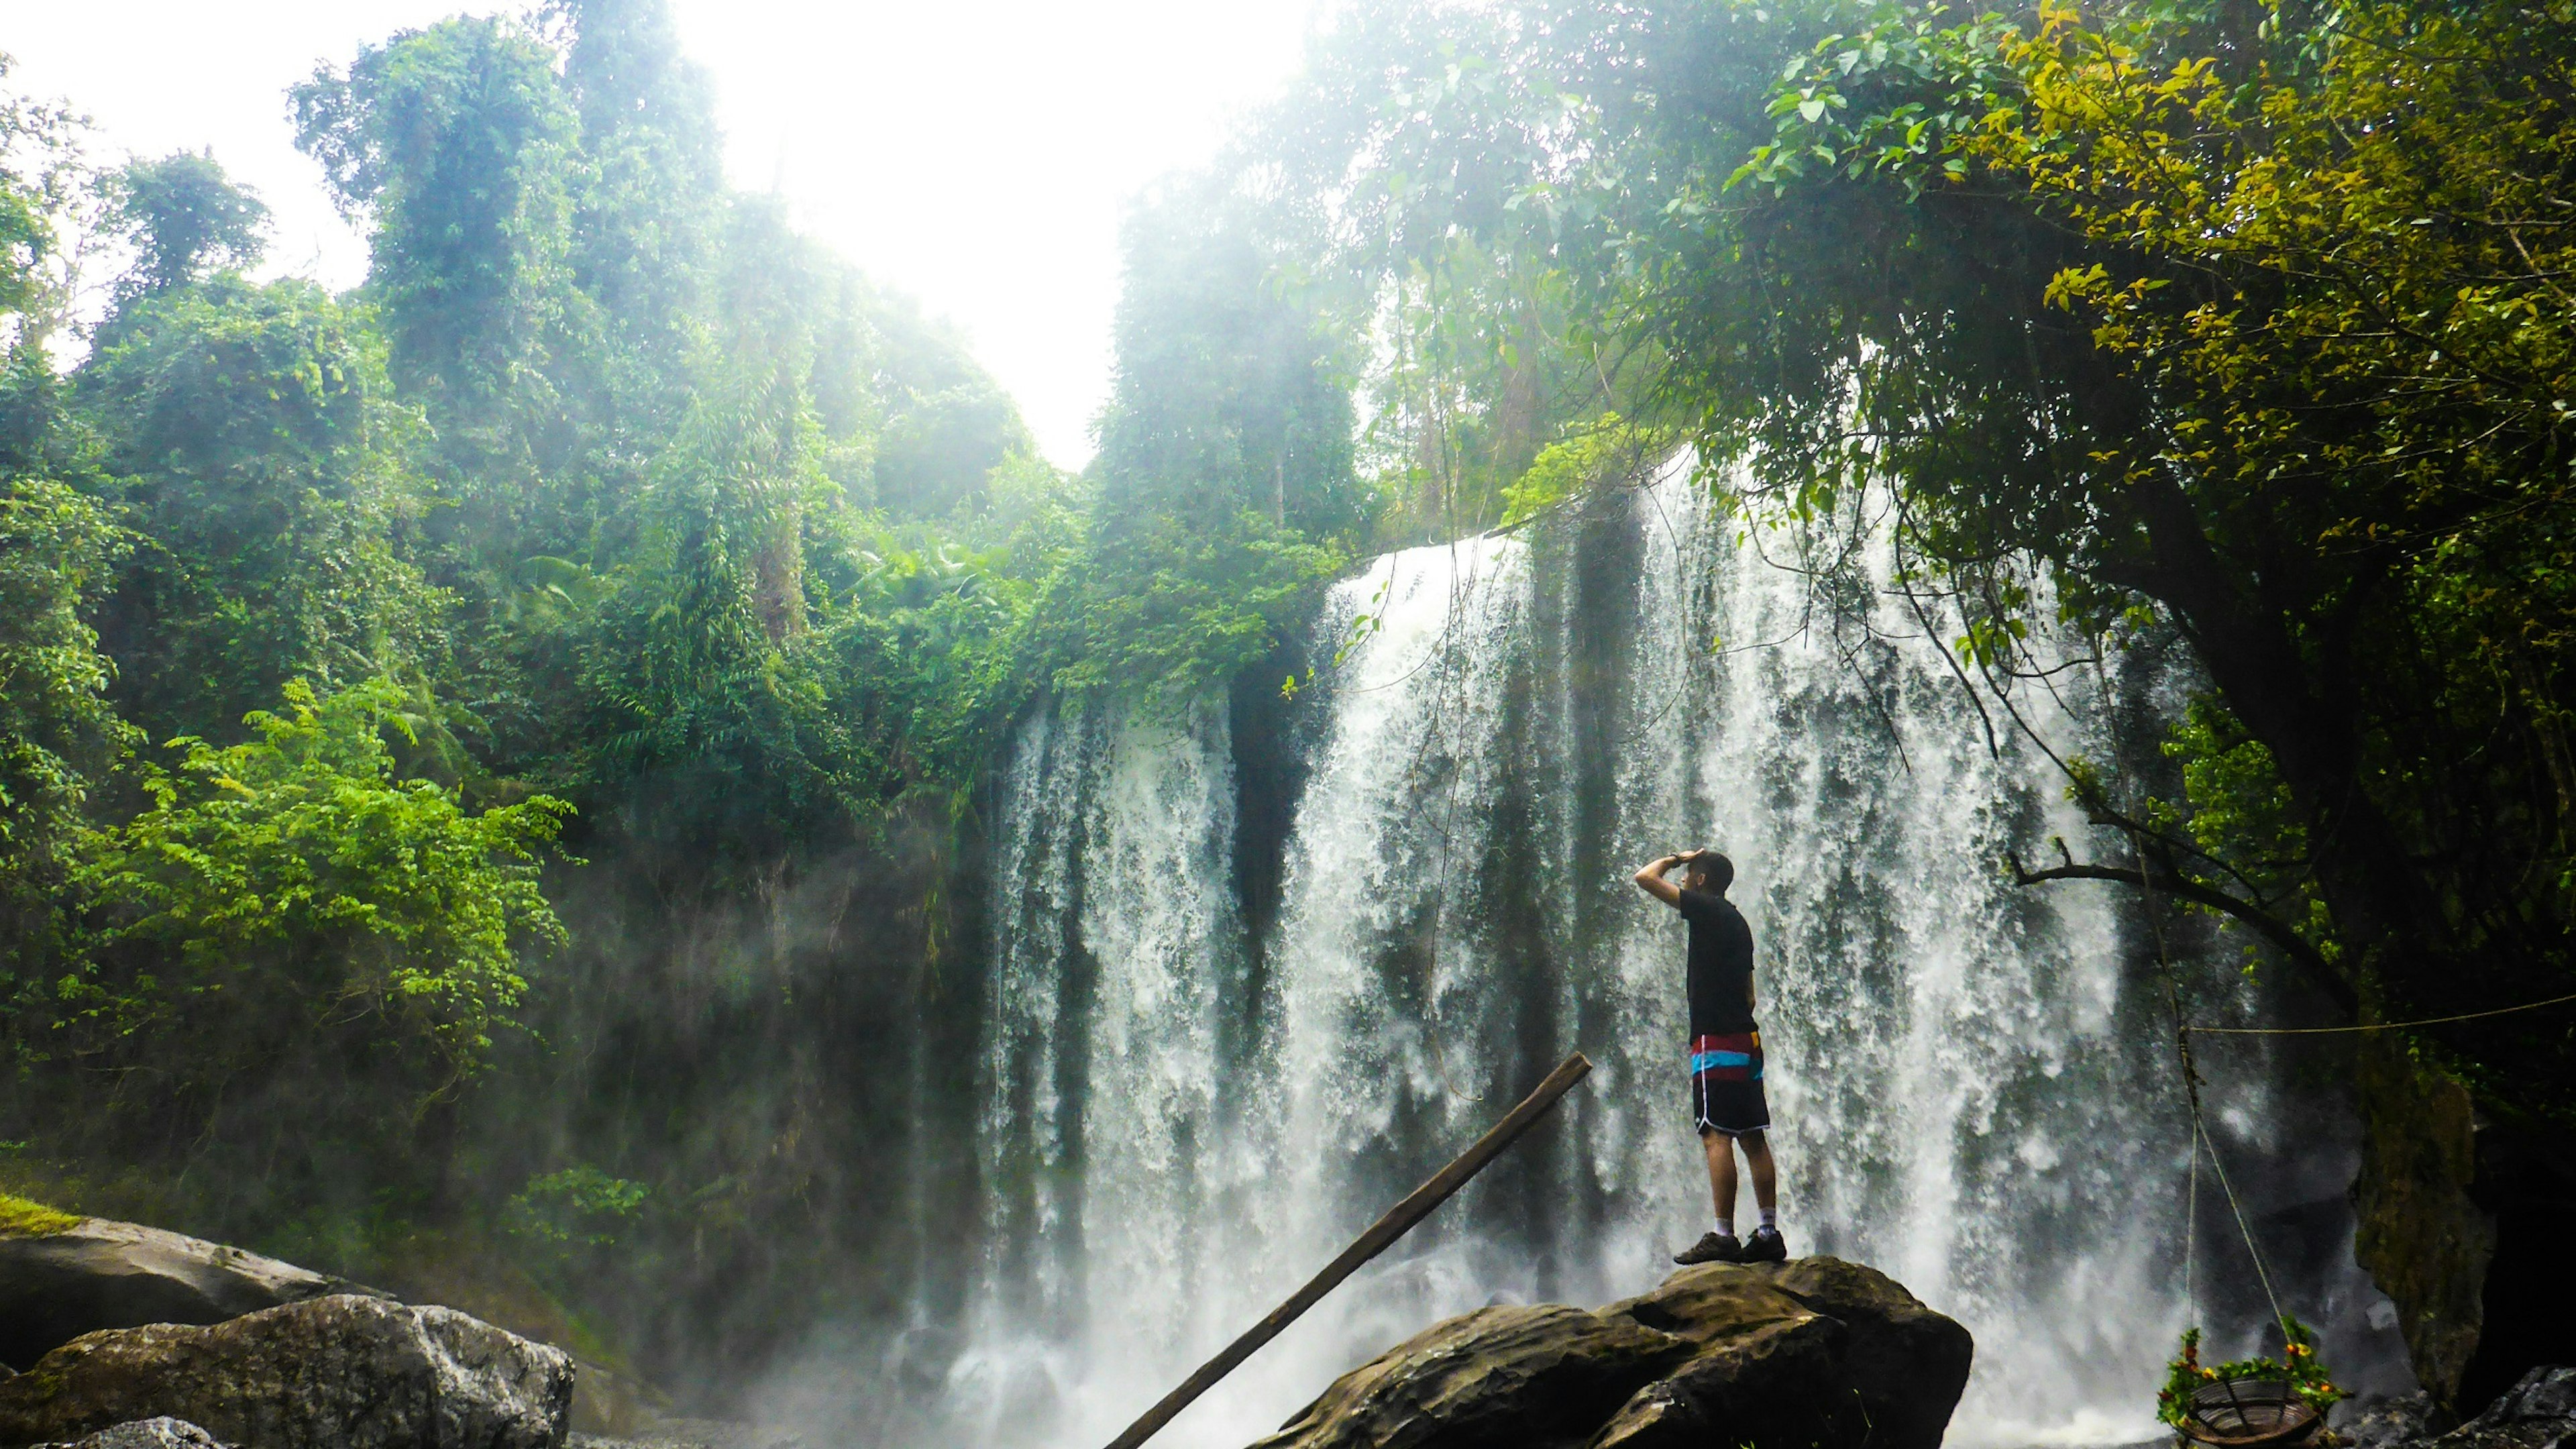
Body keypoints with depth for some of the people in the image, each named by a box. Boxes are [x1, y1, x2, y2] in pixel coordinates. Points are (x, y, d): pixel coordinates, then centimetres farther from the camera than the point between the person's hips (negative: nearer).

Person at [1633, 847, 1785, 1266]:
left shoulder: (1707, 910, -6)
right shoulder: (1737, 922, 20)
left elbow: (1645, 878, -8)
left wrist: (1675, 858, 8)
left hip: (1717, 1042, -9)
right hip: (1747, 1040, 9)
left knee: (1716, 1137, -11)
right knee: (1753, 1138, 7)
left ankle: (1723, 1237, -15)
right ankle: (1769, 1234, 8)